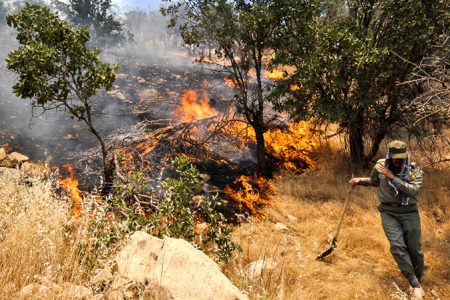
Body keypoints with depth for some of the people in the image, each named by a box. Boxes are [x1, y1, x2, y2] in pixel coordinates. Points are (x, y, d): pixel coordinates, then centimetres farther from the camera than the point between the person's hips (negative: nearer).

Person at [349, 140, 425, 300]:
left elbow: (413, 190, -22)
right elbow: (374, 181, 21)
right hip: (388, 212, 1)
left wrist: (393, 178, -24)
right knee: (397, 246, -15)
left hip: (409, 212, -1)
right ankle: (415, 285, -10)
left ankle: (418, 278, 32)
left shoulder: (415, 169, -7)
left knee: (414, 248, 4)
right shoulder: (380, 166, 0)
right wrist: (359, 180, 5)